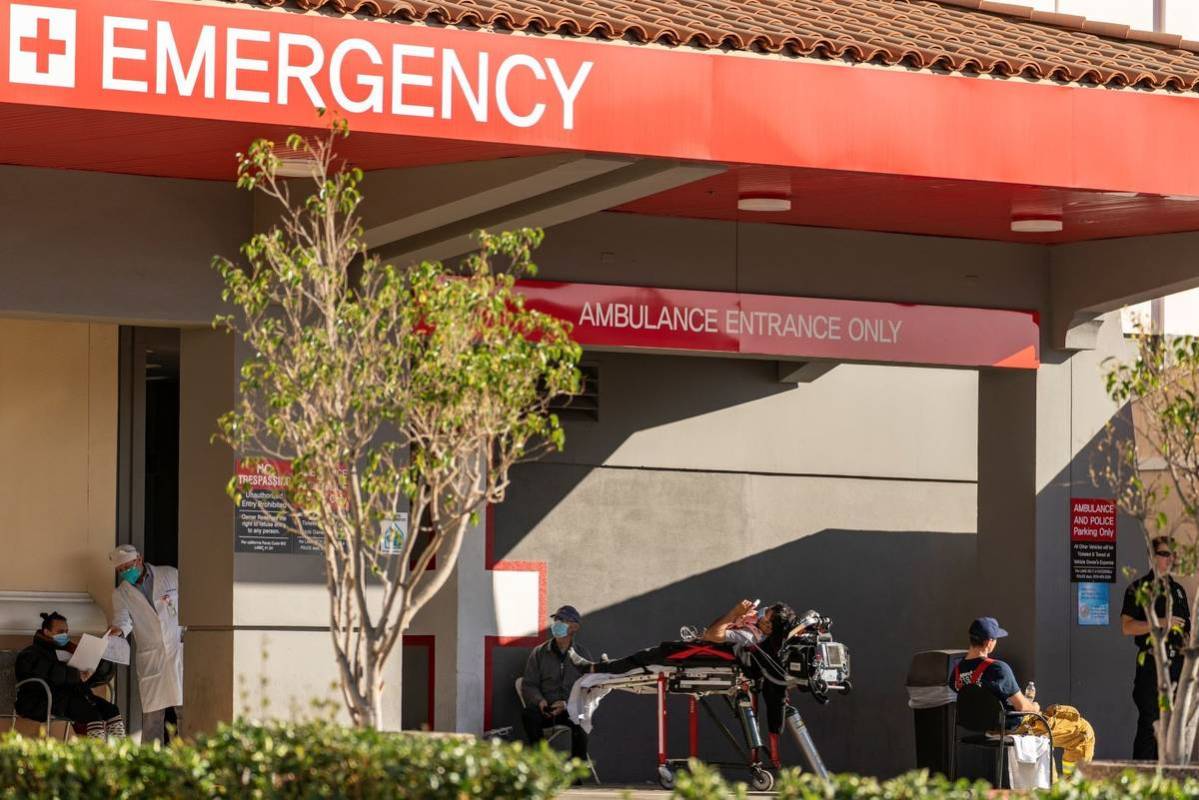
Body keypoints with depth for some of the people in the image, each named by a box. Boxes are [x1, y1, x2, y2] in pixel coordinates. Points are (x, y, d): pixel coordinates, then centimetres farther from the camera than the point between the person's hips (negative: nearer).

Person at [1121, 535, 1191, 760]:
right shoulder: (1138, 589, -1)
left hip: (1177, 664, 6)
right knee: (1149, 724, -9)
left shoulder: (1177, 590, 17)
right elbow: (1127, 627, -10)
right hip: (1151, 664, -6)